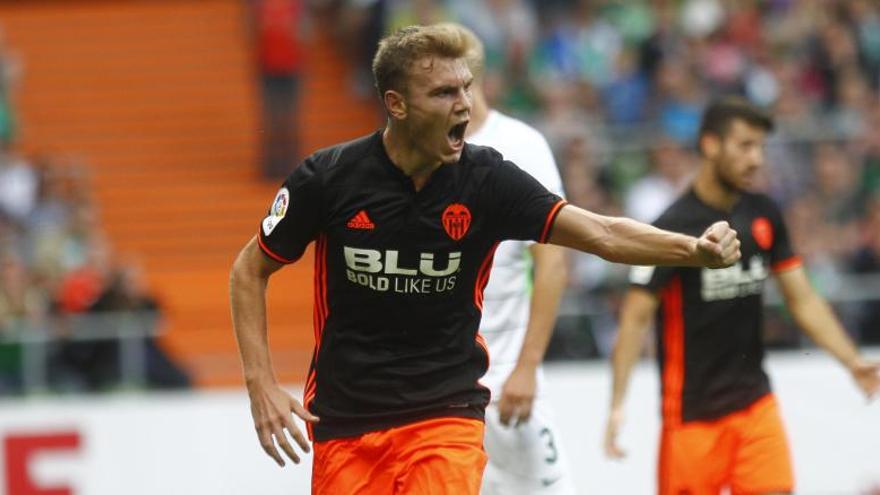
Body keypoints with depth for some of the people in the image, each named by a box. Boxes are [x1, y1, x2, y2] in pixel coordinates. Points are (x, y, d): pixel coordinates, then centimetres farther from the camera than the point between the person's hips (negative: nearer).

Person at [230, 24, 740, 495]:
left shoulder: (487, 178, -9)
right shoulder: (328, 177, -10)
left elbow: (602, 233, -16)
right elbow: (251, 270, 2)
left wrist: (694, 248, -32)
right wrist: (262, 385, -6)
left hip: (444, 415, -1)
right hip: (343, 422, 1)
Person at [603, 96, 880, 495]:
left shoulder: (764, 216, 4)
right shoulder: (673, 227, -12)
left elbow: (802, 300, 10)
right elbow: (636, 317, -13)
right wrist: (617, 405, -22)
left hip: (755, 402, 5)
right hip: (694, 412, -5)